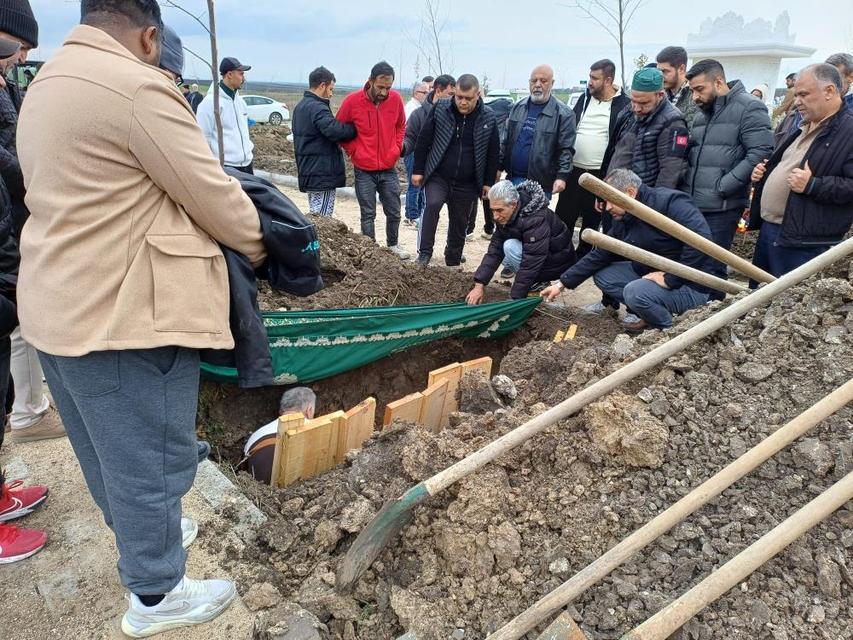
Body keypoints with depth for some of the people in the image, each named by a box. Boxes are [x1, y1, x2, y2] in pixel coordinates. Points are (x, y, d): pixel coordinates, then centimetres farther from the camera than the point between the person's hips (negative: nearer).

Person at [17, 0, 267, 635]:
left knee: (106, 444, 24)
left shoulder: (46, 85, 13)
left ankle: (141, 531, 47)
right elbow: (212, 194, -14)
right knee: (150, 455, 5)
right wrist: (256, 242, 3)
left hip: (61, 304, 10)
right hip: (124, 311, -10)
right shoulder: (137, 87, -18)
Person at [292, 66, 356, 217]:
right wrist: (355, 128, -14)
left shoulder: (300, 107, 16)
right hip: (323, 175, -10)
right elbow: (335, 131, -30)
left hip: (308, 172, 10)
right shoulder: (318, 108, -16)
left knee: (314, 216, 17)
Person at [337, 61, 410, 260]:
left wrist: (396, 148, 4)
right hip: (364, 171, -2)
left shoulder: (396, 99, -3)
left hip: (389, 169, 3)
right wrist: (353, 151, -2)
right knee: (368, 215, 5)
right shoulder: (352, 101, -11)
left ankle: (393, 245, 32)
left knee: (394, 212, 11)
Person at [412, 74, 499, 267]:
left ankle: (453, 263, 28)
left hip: (467, 184, 2)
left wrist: (488, 182, 4)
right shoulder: (440, 109, -6)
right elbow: (423, 140, 0)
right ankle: (424, 253, -18)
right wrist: (418, 170, -1)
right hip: (437, 177, -1)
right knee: (433, 204, -28)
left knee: (459, 224, 10)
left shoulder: (488, 118, -3)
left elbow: (493, 153, 5)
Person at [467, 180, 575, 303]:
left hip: (558, 262, -9)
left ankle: (536, 283, -8)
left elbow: (531, 264, -35)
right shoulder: (506, 216, -7)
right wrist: (479, 285, -17)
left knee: (510, 247, -25)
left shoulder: (536, 220, -33)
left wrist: (514, 300, -34)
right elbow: (494, 250, -9)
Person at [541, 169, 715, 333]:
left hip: (689, 286, -8)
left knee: (635, 292, -32)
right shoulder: (622, 220, 4)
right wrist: (562, 284, 5)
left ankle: (671, 327, -5)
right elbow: (598, 255, 9)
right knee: (602, 275, 2)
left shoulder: (669, 202, -22)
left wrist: (670, 279, -28)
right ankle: (647, 313, 2)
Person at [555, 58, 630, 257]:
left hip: (601, 175, -4)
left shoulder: (624, 104, -8)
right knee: (563, 218, 6)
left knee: (591, 222, 10)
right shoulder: (584, 98, 7)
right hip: (574, 171, 4)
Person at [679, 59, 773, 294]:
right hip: (691, 204, 7)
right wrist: (684, 184, 10)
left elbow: (761, 153, -15)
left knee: (711, 268, -3)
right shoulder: (702, 113, 18)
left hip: (721, 208, -7)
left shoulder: (749, 108, -6)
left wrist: (722, 186, -16)